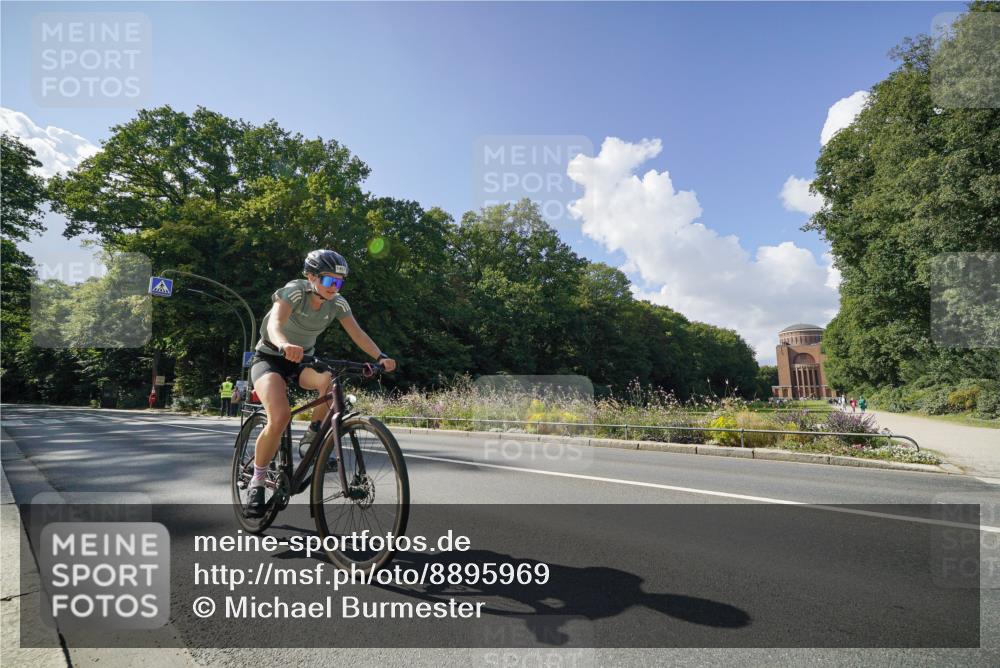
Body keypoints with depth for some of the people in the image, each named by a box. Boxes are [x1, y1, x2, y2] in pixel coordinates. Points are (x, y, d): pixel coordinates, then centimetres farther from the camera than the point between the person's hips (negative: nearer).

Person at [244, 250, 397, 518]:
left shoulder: (337, 303, -10)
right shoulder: (294, 291, -23)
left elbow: (357, 333, -20)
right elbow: (274, 323, -41)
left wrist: (380, 356, -38)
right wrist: (285, 346, -63)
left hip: (302, 360, 4)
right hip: (270, 357, -4)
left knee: (332, 379, -31)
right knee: (280, 416, -29)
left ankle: (312, 437, -6)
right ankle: (256, 482, -8)